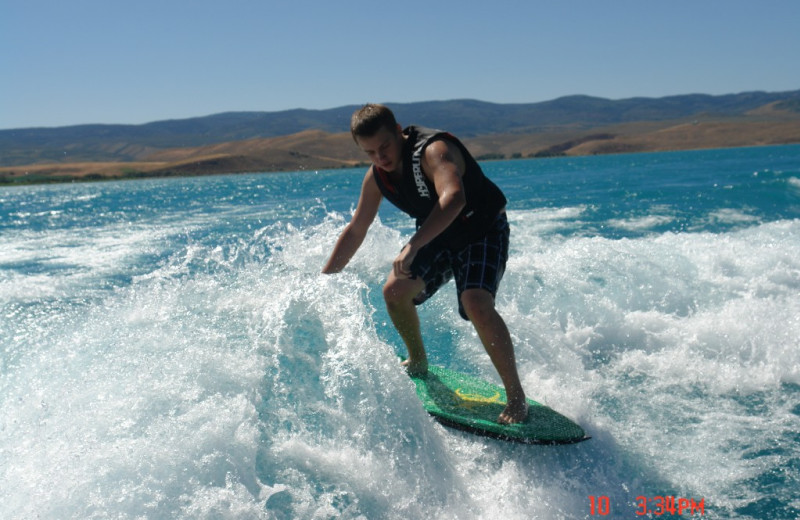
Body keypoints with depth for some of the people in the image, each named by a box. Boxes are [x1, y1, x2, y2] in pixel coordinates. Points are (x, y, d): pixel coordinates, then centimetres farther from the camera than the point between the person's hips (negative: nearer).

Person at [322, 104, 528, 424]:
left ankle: (516, 397, -15)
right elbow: (355, 230, 4)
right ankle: (418, 364, 21)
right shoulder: (376, 177, -8)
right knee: (395, 291, -7)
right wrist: (323, 279, 6)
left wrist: (413, 246, -58)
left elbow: (453, 199, -50)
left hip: (483, 230, -7)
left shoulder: (434, 150, -31)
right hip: (439, 236, 7)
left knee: (476, 304, -27)